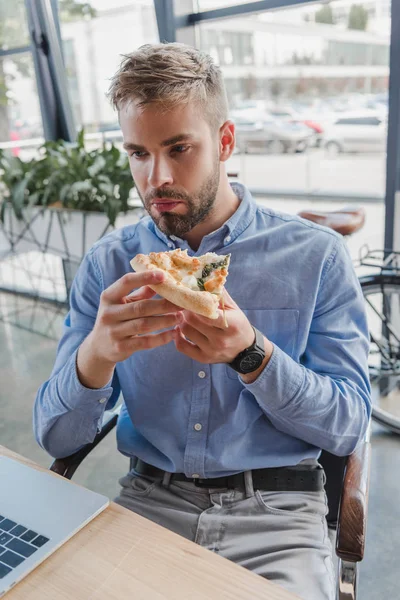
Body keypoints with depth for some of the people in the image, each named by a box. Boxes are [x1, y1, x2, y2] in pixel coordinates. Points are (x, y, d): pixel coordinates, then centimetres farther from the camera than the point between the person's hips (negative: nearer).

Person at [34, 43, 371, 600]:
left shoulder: (315, 255, -5)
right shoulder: (108, 264, -1)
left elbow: (347, 426, -6)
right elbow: (57, 439, -2)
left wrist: (251, 354, -23)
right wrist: (97, 352, -23)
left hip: (273, 510, 0)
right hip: (147, 499, 2)